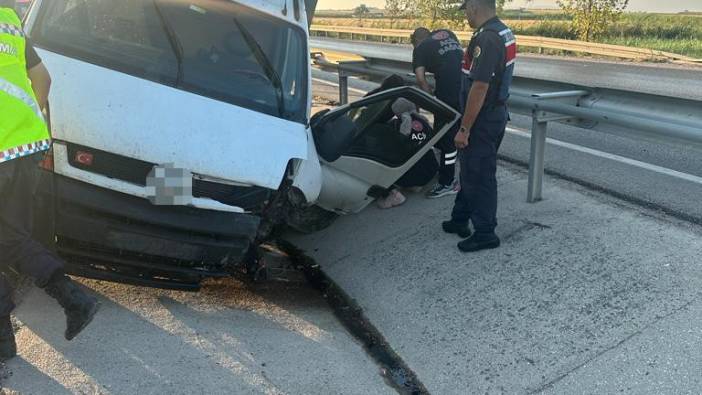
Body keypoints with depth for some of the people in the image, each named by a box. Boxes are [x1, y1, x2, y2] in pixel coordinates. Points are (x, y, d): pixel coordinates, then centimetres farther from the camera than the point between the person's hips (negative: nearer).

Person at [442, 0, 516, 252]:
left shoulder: (486, 38, -22)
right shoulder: (504, 33, 10)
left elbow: (479, 87, -26)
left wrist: (464, 128, -21)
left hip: (483, 120, -10)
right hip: (497, 114, 10)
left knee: (478, 176, 1)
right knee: (470, 170, 19)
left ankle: (485, 233, 12)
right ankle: (460, 220, 31)